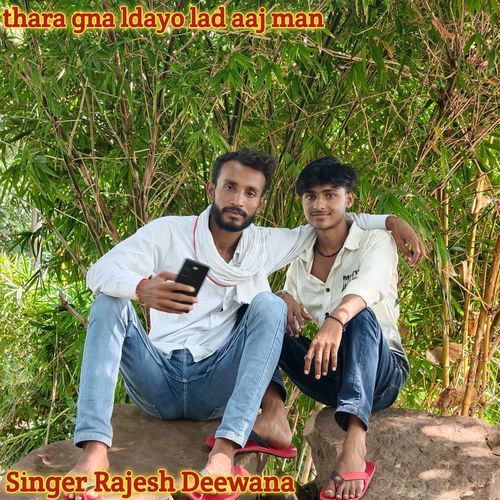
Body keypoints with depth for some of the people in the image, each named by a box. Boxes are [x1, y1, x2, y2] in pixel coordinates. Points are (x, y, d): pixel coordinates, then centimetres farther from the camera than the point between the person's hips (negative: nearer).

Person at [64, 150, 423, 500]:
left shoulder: (266, 246, 8)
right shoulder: (168, 232, -1)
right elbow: (100, 272, -12)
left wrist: (389, 221, 5)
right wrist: (142, 289, -35)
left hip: (216, 389, 1)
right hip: (158, 381, -1)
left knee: (270, 304, -20)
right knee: (111, 301, -22)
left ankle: (225, 450, -36)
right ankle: (95, 449, -37)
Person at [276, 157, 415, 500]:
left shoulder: (376, 241, -6)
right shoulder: (300, 259, 9)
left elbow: (369, 284, -29)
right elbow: (291, 311, 4)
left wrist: (336, 319, -50)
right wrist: (283, 300, -20)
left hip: (382, 374, -4)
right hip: (331, 374, 4)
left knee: (361, 316, -35)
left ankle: (355, 446, -51)